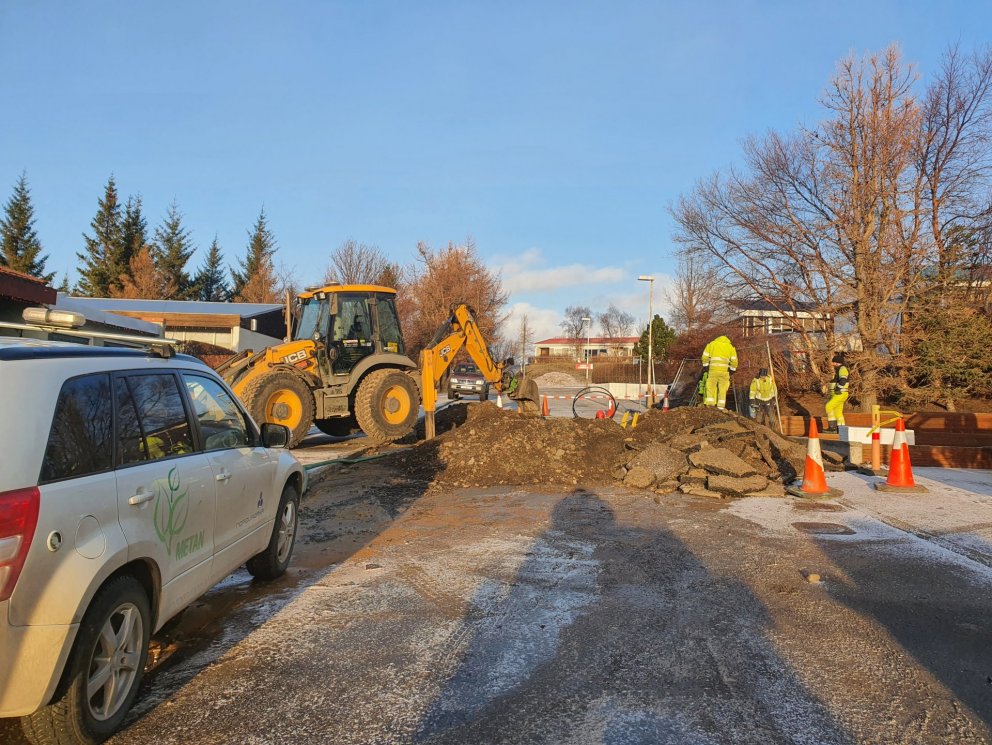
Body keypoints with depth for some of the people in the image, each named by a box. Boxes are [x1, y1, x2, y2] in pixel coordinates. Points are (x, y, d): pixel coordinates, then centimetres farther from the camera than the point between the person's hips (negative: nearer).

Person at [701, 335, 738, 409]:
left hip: (713, 370, 0)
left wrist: (705, 366, 10)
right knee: (722, 389, 3)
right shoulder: (730, 347, 15)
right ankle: (721, 406, -2)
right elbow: (734, 360, 6)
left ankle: (710, 405, -5)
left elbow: (705, 356, 5)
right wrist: (732, 370, 12)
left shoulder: (711, 344, 15)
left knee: (711, 388, 3)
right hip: (725, 371, 0)